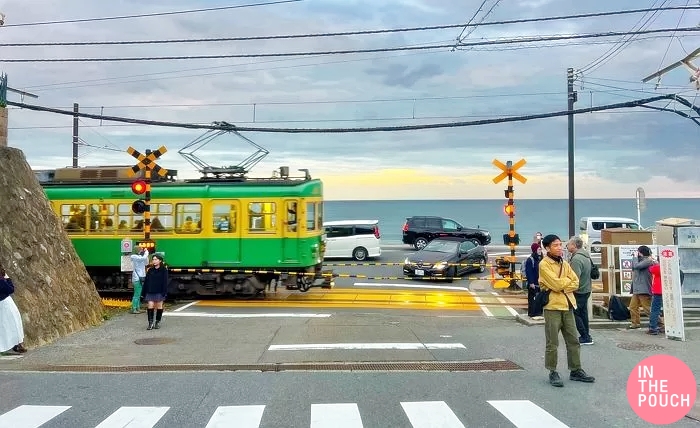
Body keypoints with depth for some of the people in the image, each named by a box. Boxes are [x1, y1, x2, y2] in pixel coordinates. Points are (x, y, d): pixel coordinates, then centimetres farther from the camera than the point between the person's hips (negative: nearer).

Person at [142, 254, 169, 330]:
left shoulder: (164, 270, -3)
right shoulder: (150, 270, 9)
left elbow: (165, 282, -7)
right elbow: (146, 282, 11)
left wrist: (164, 292, -14)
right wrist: (144, 292, 7)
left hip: (159, 292, -3)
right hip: (150, 292, 3)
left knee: (159, 306, 7)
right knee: (150, 306, -5)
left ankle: (158, 322, 17)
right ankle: (150, 323, -4)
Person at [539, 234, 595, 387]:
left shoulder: (564, 263, 13)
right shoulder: (544, 264, -10)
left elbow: (576, 283, 7)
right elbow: (556, 284, -19)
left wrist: (562, 286, -9)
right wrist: (567, 280, -1)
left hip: (567, 306, 7)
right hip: (553, 307, -7)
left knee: (573, 340, 11)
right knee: (552, 343, 0)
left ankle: (576, 371, 20)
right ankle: (553, 373, 8)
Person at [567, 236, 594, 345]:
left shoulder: (576, 259, -22)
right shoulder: (586, 256, 10)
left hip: (579, 292, -10)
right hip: (586, 289, 10)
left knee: (575, 314, -1)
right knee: (583, 313, 16)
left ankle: (585, 337, 1)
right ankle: (586, 336, 23)